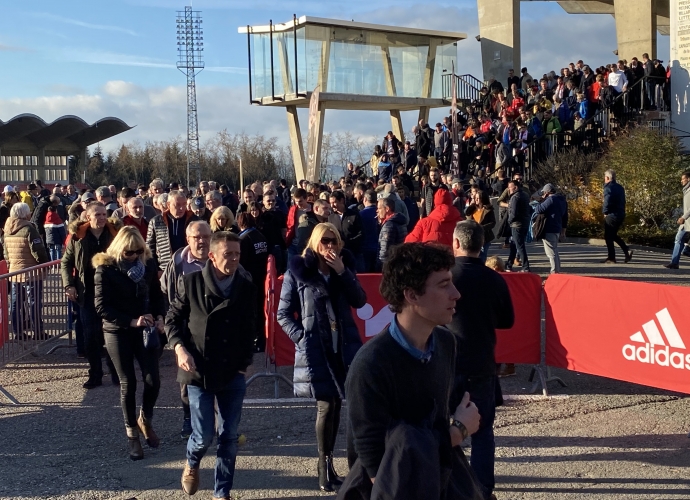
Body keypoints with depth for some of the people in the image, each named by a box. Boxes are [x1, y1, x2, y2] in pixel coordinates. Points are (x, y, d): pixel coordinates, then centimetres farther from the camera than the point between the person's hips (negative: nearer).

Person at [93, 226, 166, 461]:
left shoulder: (148, 264, -2)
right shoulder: (105, 268, -12)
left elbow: (157, 295, 9)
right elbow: (101, 305, -15)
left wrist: (159, 316, -9)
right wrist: (132, 321, -24)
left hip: (145, 330, 3)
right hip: (117, 332, -2)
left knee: (153, 379, -4)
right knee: (128, 383, 4)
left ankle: (145, 420, 25)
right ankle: (132, 434, 20)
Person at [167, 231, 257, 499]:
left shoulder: (246, 287, -2)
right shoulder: (191, 282, -6)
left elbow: (249, 328, 6)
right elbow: (172, 318, 3)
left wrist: (244, 364, 2)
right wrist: (179, 348, -11)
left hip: (233, 374, 2)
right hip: (199, 372, -2)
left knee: (228, 437, 5)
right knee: (204, 435, -1)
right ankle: (192, 463, 34)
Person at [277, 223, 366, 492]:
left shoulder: (344, 267, 8)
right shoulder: (298, 271, -4)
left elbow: (359, 301, -3)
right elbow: (284, 314, -1)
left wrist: (342, 272, -12)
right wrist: (302, 337, -12)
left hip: (344, 347, 4)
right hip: (315, 349, -4)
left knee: (335, 405, 9)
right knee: (326, 406, -5)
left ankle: (328, 463, 21)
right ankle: (324, 466, 8)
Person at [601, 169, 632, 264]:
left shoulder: (608, 187, -13)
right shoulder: (620, 187, 14)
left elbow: (607, 201, -21)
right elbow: (623, 201, 15)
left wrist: (605, 212, -8)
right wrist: (621, 211, 13)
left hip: (612, 215, -8)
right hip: (621, 214, 8)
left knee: (608, 236, 2)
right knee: (613, 235, 21)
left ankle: (611, 258, 3)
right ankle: (627, 251, 8)